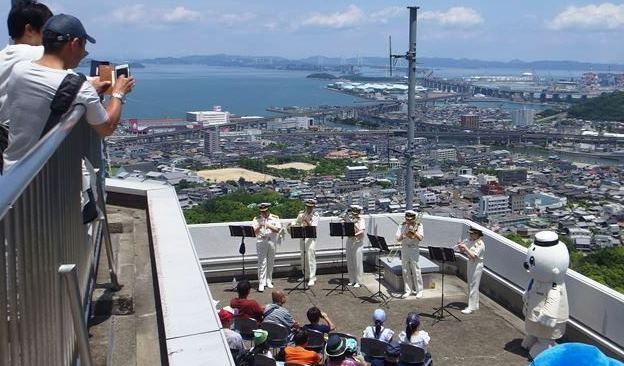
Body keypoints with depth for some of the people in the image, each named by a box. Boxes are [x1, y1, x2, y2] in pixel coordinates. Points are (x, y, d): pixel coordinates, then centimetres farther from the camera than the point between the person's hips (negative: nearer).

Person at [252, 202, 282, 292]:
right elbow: (255, 231, -1)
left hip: (272, 241, 1)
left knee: (270, 262, 8)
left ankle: (269, 281, 21)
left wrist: (269, 226, -18)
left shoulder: (275, 218, 5)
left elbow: (277, 230, -5)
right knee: (262, 262, -7)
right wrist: (259, 226, -20)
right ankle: (261, 283, -7)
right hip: (261, 242, -1)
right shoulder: (257, 219, 6)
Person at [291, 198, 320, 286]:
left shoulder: (315, 215, -3)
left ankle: (312, 278, -6)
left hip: (311, 238, -5)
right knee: (303, 258, 13)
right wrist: (292, 224, -2)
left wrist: (307, 221, -30)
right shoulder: (301, 213, 10)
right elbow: (296, 222, 20)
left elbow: (313, 227, -15)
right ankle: (306, 276, 25)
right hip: (302, 237, 5)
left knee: (310, 257, -9)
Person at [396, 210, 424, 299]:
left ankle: (419, 290, 5)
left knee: (416, 270, -4)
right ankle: (408, 290, 12)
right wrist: (402, 236, -20)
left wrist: (414, 232, -23)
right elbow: (398, 239, -1)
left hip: (414, 249, -3)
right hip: (404, 249, 3)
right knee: (405, 271, 4)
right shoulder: (402, 225, 5)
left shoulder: (419, 225, 0)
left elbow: (420, 238, -11)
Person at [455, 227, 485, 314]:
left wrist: (465, 247, -23)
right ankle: (475, 305, 25)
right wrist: (462, 250, -4)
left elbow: (473, 256, -26)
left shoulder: (480, 244, -17)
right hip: (470, 265, 9)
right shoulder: (471, 242, 10)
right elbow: (467, 254, 14)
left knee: (473, 287, -7)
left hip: (477, 267, -9)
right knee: (471, 286, 15)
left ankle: (471, 307, -4)